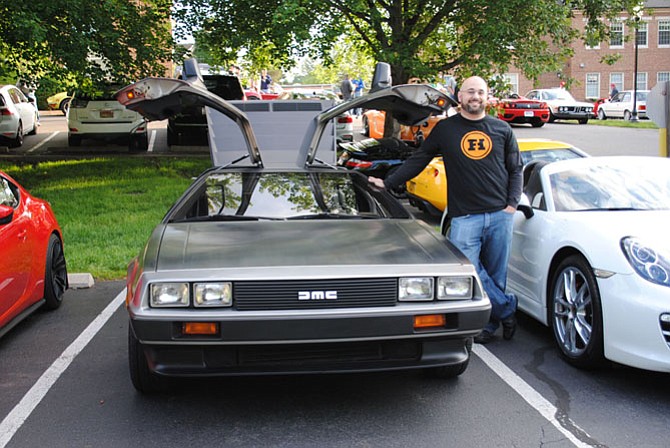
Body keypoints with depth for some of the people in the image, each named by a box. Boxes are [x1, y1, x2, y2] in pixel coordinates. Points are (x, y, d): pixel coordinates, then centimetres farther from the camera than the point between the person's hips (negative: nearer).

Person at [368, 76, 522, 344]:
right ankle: (507, 309, 6)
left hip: (500, 215, 1)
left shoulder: (502, 129, 11)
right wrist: (387, 183, 8)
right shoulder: (445, 129, 8)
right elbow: (417, 161, 12)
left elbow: (516, 169, 15)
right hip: (464, 217, -1)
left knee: (495, 274, 5)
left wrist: (512, 203, 3)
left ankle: (489, 324, 19)